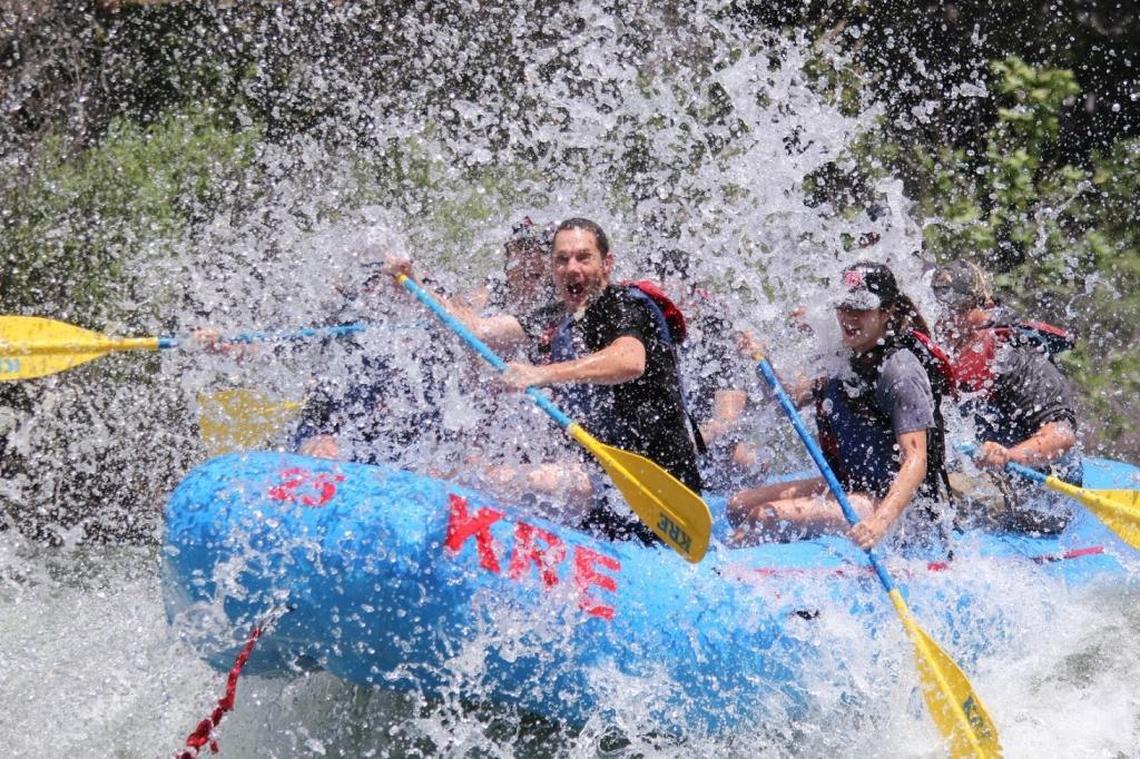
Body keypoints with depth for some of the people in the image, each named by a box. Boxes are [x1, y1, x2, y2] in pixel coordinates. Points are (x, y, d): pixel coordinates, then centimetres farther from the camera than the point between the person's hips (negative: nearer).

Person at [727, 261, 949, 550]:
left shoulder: (899, 371, -20)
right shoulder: (845, 357, 6)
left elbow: (916, 460, -28)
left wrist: (881, 521, -43)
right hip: (847, 484, 9)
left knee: (768, 517, -22)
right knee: (740, 506, 5)